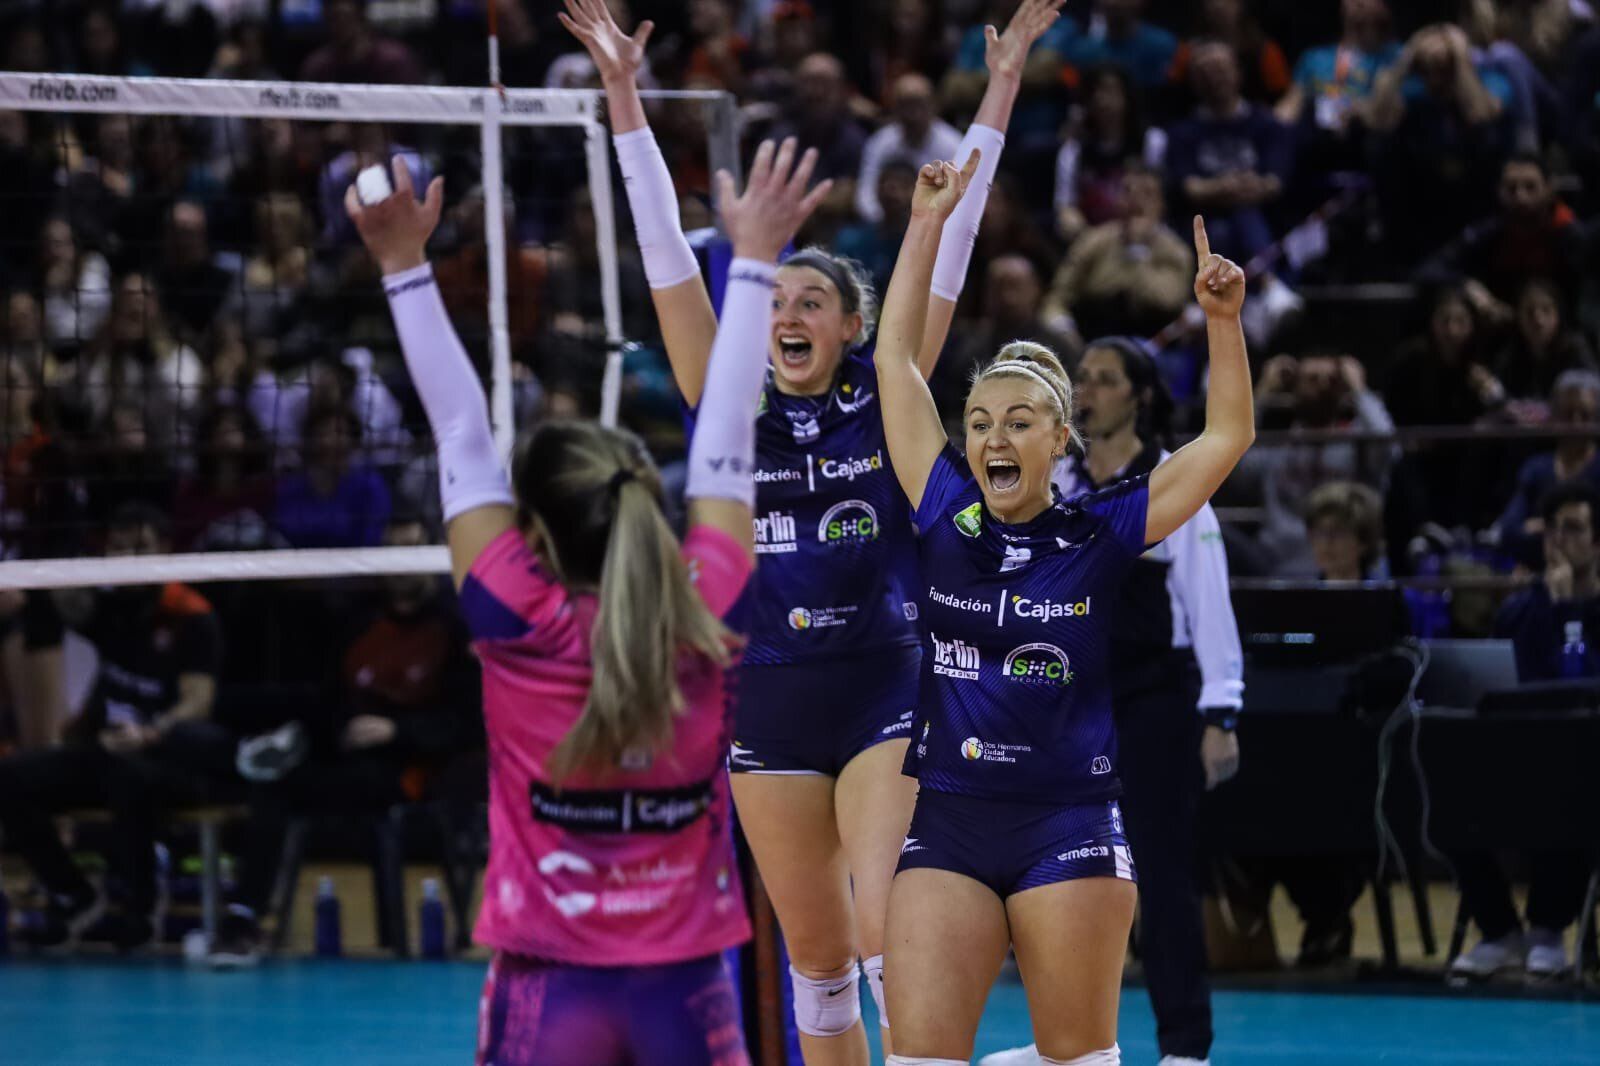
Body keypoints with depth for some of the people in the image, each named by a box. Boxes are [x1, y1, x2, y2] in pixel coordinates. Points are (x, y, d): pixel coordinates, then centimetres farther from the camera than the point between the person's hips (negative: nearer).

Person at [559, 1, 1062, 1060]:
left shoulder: (884, 400, 0)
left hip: (884, 694, -2)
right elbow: (668, 254, 0)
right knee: (816, 961, 8)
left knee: (888, 938, -16)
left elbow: (948, 243, -2)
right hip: (769, 704, 3)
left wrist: (1002, 85, -5)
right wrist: (624, 94, -4)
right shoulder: (730, 407, 4)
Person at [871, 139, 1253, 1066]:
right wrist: (930, 222, 6)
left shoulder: (1100, 535, 0)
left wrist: (1224, 321, -11)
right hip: (947, 823, 2)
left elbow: (1229, 437, 1)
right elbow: (898, 358, 7)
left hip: (1068, 829, -2)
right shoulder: (946, 519, 4)